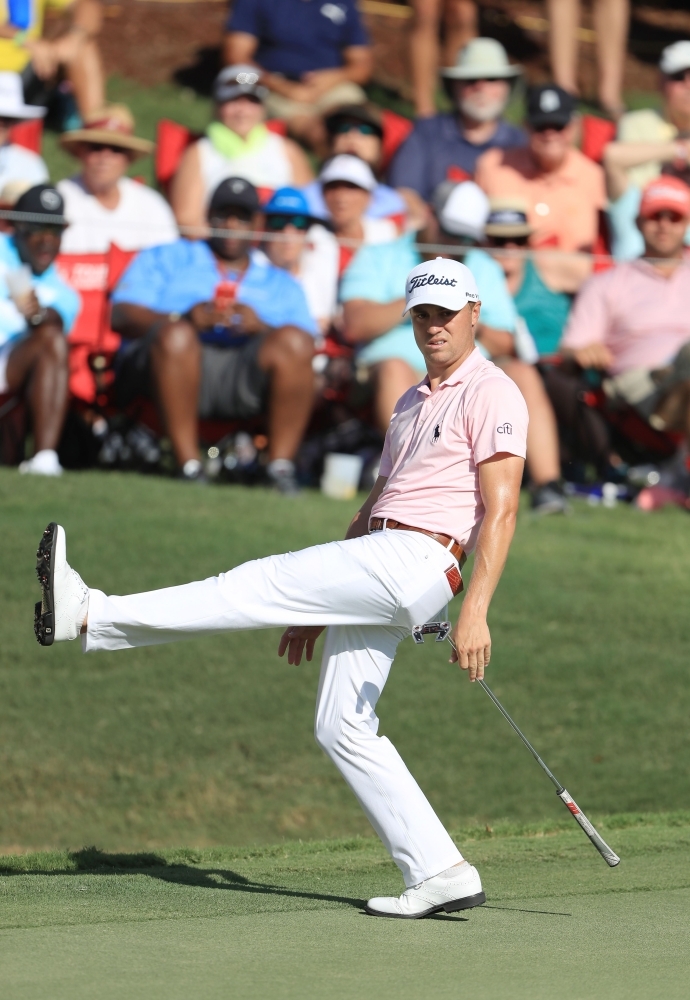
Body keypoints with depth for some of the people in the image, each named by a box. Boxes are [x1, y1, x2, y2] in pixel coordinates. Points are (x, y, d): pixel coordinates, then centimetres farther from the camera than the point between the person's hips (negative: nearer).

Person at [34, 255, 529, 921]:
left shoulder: (491, 394, -3)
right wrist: (318, 606, 25)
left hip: (414, 562, -10)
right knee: (341, 730, 3)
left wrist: (475, 611, -24)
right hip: (372, 570, 10)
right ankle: (437, 874, -1)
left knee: (260, 586, -15)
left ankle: (92, 616, -13)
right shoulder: (412, 403, 27)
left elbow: (501, 510, -13)